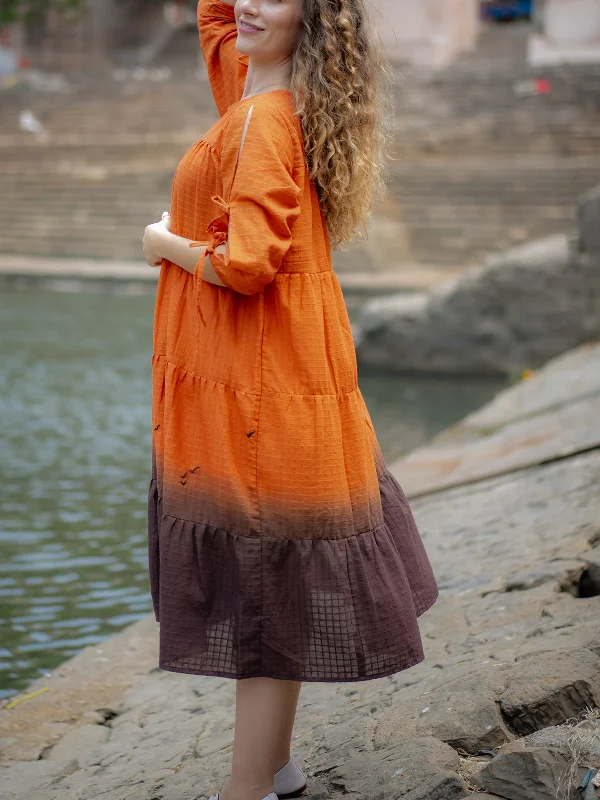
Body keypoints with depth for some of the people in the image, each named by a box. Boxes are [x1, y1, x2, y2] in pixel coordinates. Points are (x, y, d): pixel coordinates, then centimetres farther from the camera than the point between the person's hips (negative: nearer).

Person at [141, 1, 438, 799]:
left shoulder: (266, 121, -17)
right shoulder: (251, 89, 10)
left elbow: (246, 263, -26)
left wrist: (168, 246, -9)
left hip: (259, 384, -10)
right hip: (243, 375, 10)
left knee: (265, 582, -1)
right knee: (270, 583, 17)